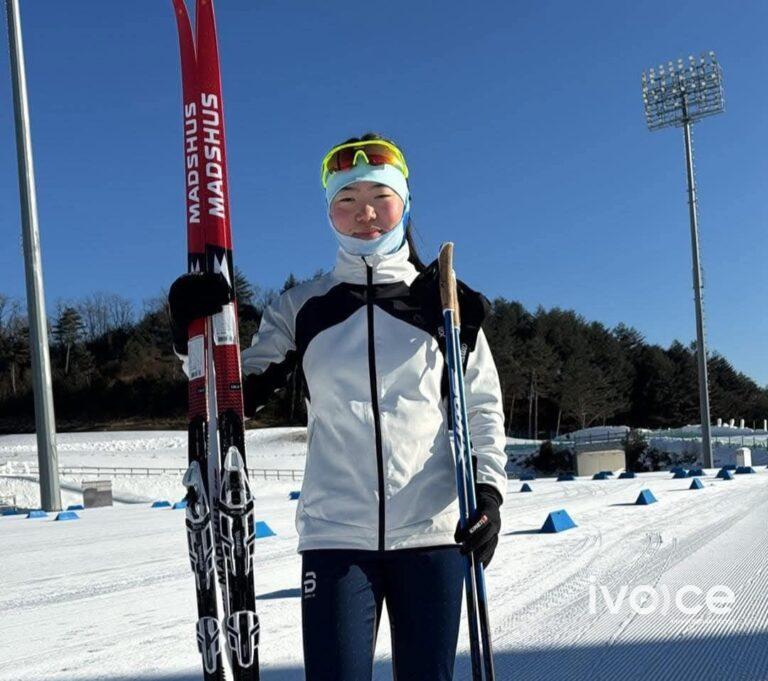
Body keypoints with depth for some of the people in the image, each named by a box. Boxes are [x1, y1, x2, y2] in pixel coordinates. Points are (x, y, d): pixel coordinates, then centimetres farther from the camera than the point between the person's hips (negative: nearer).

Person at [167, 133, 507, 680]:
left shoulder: (443, 302, 6)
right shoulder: (302, 307, 8)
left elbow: (483, 408, 8)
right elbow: (240, 396, 5)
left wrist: (488, 489, -6)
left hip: (433, 532, 1)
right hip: (336, 535, 0)